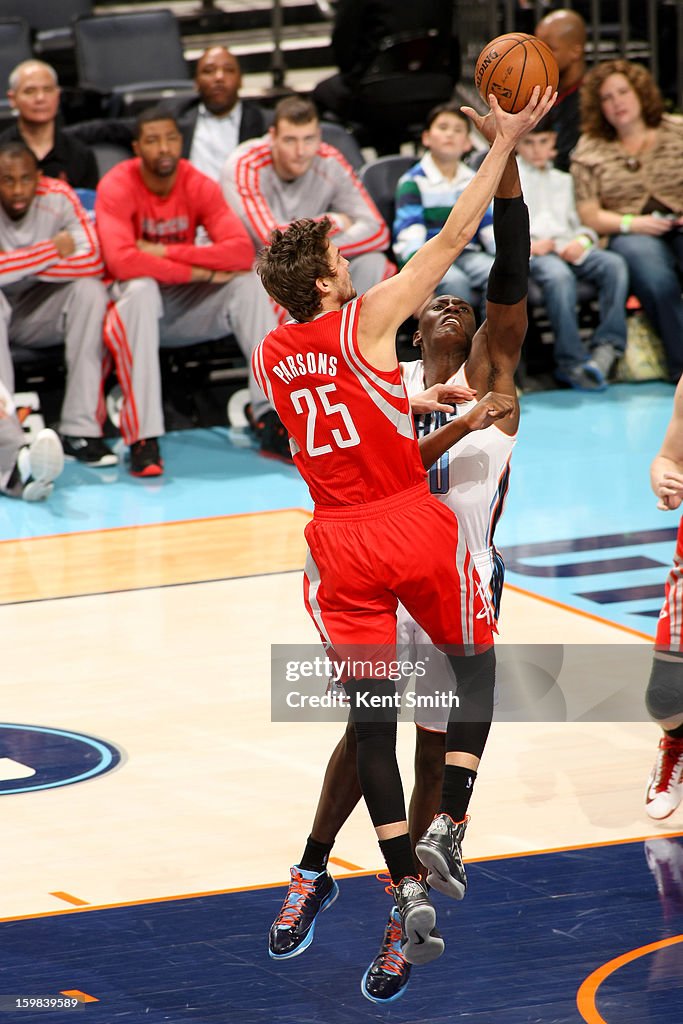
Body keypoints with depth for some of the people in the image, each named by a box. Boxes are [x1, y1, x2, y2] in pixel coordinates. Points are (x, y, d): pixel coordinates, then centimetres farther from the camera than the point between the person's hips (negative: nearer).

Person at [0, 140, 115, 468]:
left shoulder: (58, 198, -14)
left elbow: (93, 262, -26)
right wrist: (53, 250, -29)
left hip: (39, 311, 3)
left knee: (90, 291, -25)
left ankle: (80, 430, -26)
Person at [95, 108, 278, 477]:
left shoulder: (199, 186, -6)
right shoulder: (117, 187, -17)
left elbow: (242, 252, -20)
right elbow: (121, 260, -34)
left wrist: (164, 252, -26)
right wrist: (199, 270, -27)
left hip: (184, 306, 4)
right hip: (133, 303, -4)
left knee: (250, 284, -18)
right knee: (141, 288, -36)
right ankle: (143, 439, -41)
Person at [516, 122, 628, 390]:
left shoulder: (563, 180, 32)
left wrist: (582, 240, 1)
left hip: (568, 248, 5)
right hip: (529, 254, -5)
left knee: (614, 264, -25)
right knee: (559, 275, -39)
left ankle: (607, 346, -31)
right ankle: (571, 361, -36)